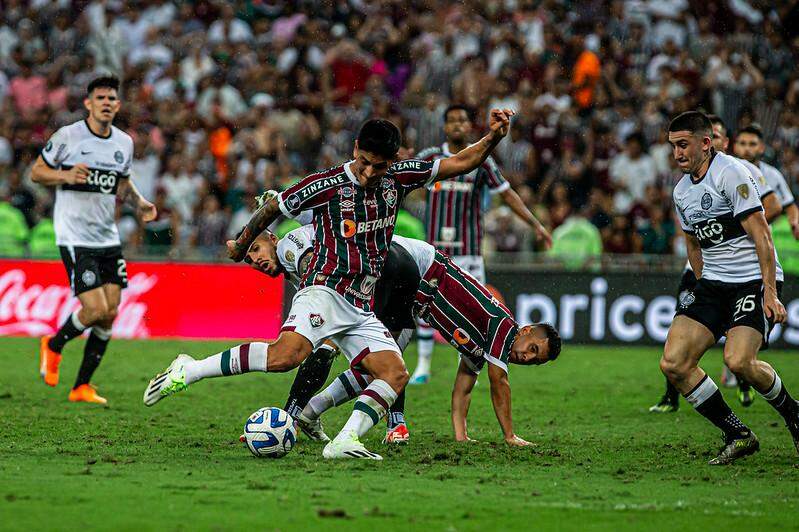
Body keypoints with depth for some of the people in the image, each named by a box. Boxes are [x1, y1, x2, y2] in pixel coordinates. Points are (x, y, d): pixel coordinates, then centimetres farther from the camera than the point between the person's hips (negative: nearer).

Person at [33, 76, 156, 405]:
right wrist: (67, 175, -19)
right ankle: (54, 345, 15)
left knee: (110, 314, 1)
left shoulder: (124, 143, 9)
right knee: (96, 310, -15)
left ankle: (82, 387, 13)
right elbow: (36, 171, 0)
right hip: (75, 238, -6)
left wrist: (140, 204, 5)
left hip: (108, 239, 6)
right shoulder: (68, 136, -7)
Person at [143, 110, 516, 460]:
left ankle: (344, 441, -22)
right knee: (287, 354, -32)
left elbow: (460, 163, 13)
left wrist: (492, 139, -3)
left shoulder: (399, 177, 8)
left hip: (360, 310, 7)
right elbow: (273, 207, 8)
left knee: (396, 373, -13)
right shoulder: (326, 184, -6)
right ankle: (187, 371, -23)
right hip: (325, 290, -7)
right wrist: (241, 245, 20)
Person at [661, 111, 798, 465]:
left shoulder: (731, 172, -12)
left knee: (738, 361, -27)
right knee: (673, 364, -10)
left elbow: (760, 234, -16)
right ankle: (738, 436, 0)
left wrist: (770, 293, -21)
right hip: (714, 283, 8)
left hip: (754, 278, -8)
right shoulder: (682, 191, 13)